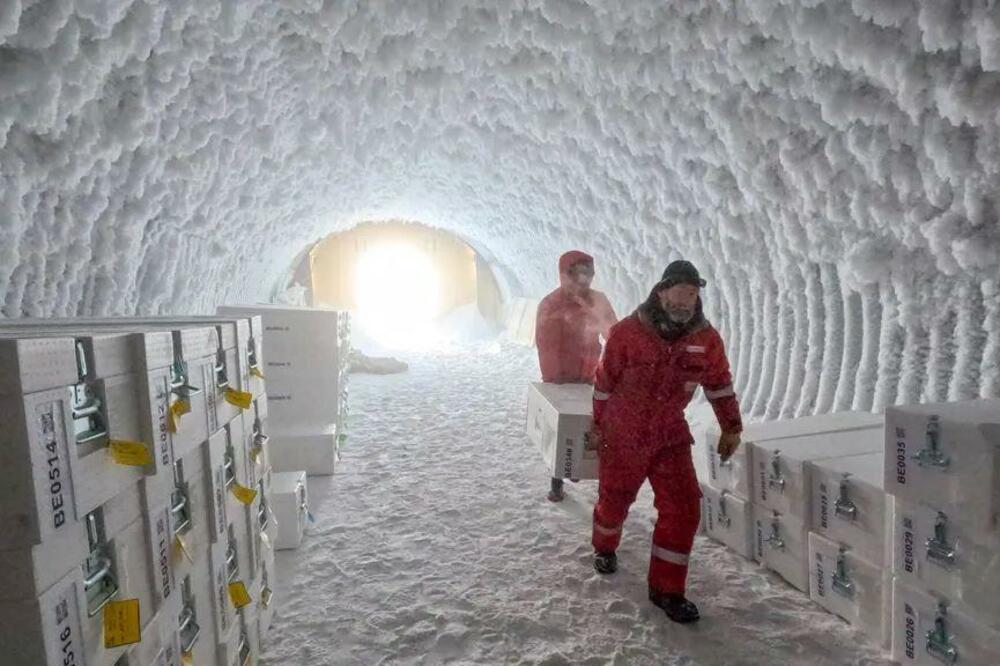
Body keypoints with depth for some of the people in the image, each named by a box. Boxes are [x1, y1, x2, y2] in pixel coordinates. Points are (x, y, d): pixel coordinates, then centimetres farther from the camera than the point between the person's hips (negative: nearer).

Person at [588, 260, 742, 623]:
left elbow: (719, 383, 8)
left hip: (670, 437, 3)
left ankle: (666, 588, 13)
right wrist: (597, 424, 3)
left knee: (684, 508, -6)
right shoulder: (627, 332, -18)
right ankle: (604, 548, 48)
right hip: (622, 436, -2)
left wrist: (731, 427, 12)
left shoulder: (706, 338, -8)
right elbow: (604, 381, -6)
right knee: (614, 500, 15)